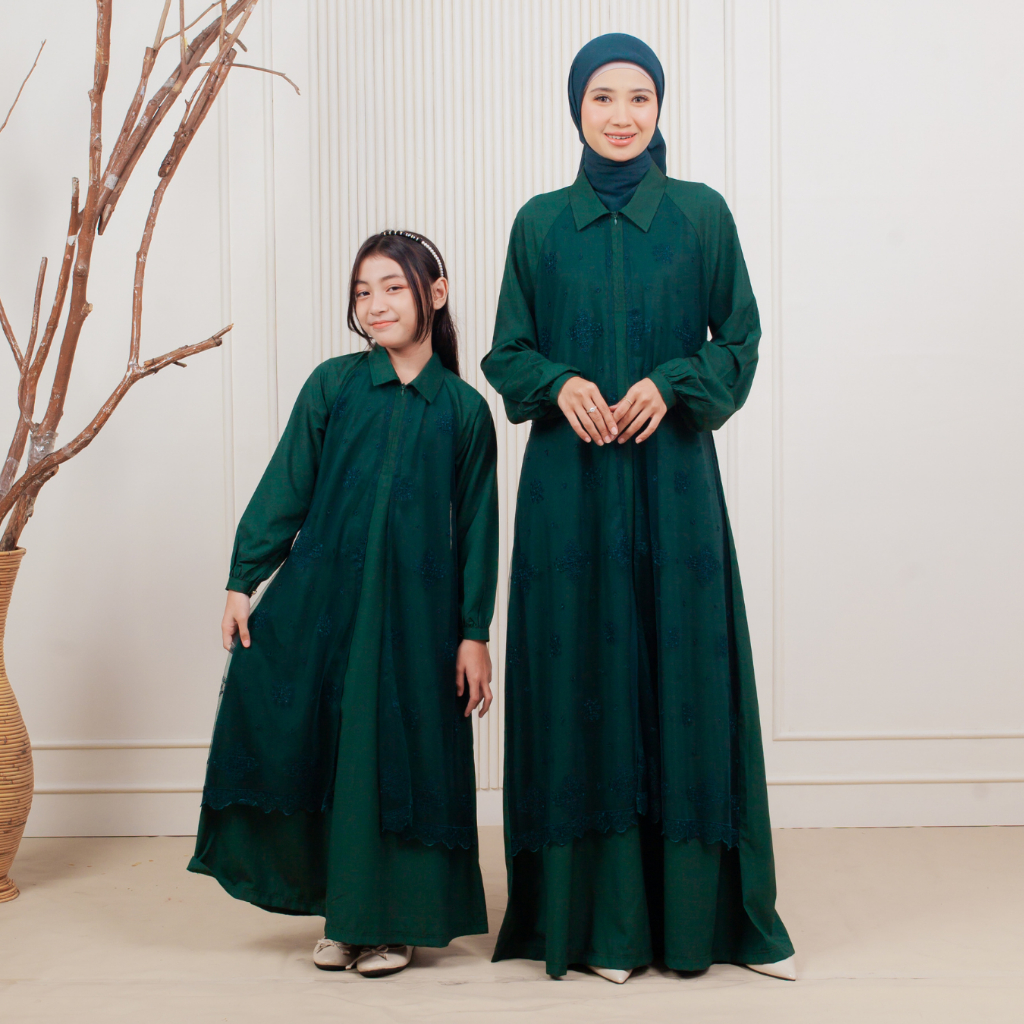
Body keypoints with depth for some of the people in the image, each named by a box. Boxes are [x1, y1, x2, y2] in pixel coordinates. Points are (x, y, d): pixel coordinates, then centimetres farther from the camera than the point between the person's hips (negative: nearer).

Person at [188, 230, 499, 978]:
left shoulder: (463, 409, 3)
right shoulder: (333, 385, 3)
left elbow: (476, 526, 4)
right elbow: (284, 489, 4)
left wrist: (474, 633, 0)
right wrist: (243, 581, -2)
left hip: (415, 610, -1)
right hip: (320, 601, 1)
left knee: (401, 759, 3)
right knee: (315, 748, 3)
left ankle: (391, 921, 20)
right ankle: (339, 912, 22)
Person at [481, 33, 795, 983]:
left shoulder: (702, 213, 5)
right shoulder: (540, 222, 7)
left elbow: (740, 339, 6)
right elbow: (508, 352, 9)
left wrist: (671, 384, -12)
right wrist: (560, 383, -11)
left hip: (673, 475, 0)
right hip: (569, 480, 1)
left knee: (685, 671, 2)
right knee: (581, 673, 1)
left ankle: (703, 905, 15)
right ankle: (599, 914, 11)